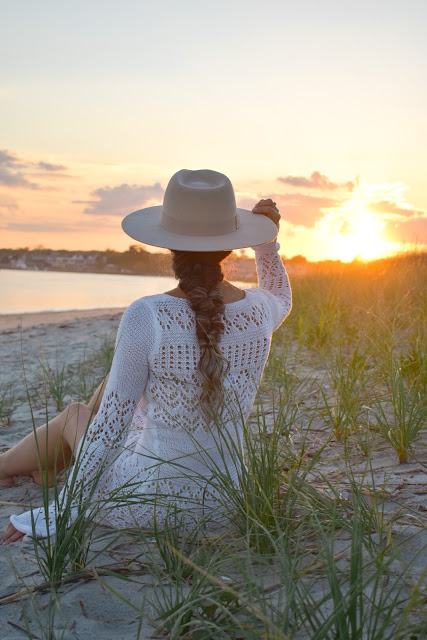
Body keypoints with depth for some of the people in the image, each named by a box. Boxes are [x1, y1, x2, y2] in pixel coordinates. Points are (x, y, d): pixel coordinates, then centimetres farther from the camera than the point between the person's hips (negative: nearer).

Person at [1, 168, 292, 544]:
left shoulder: (148, 317, -25)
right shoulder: (259, 310, -10)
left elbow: (111, 425, -20)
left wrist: (58, 512, -9)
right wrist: (266, 241, 3)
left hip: (144, 505, -5)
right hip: (216, 500, 5)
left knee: (75, 416, 26)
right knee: (115, 382, 26)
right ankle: (47, 468, 54)